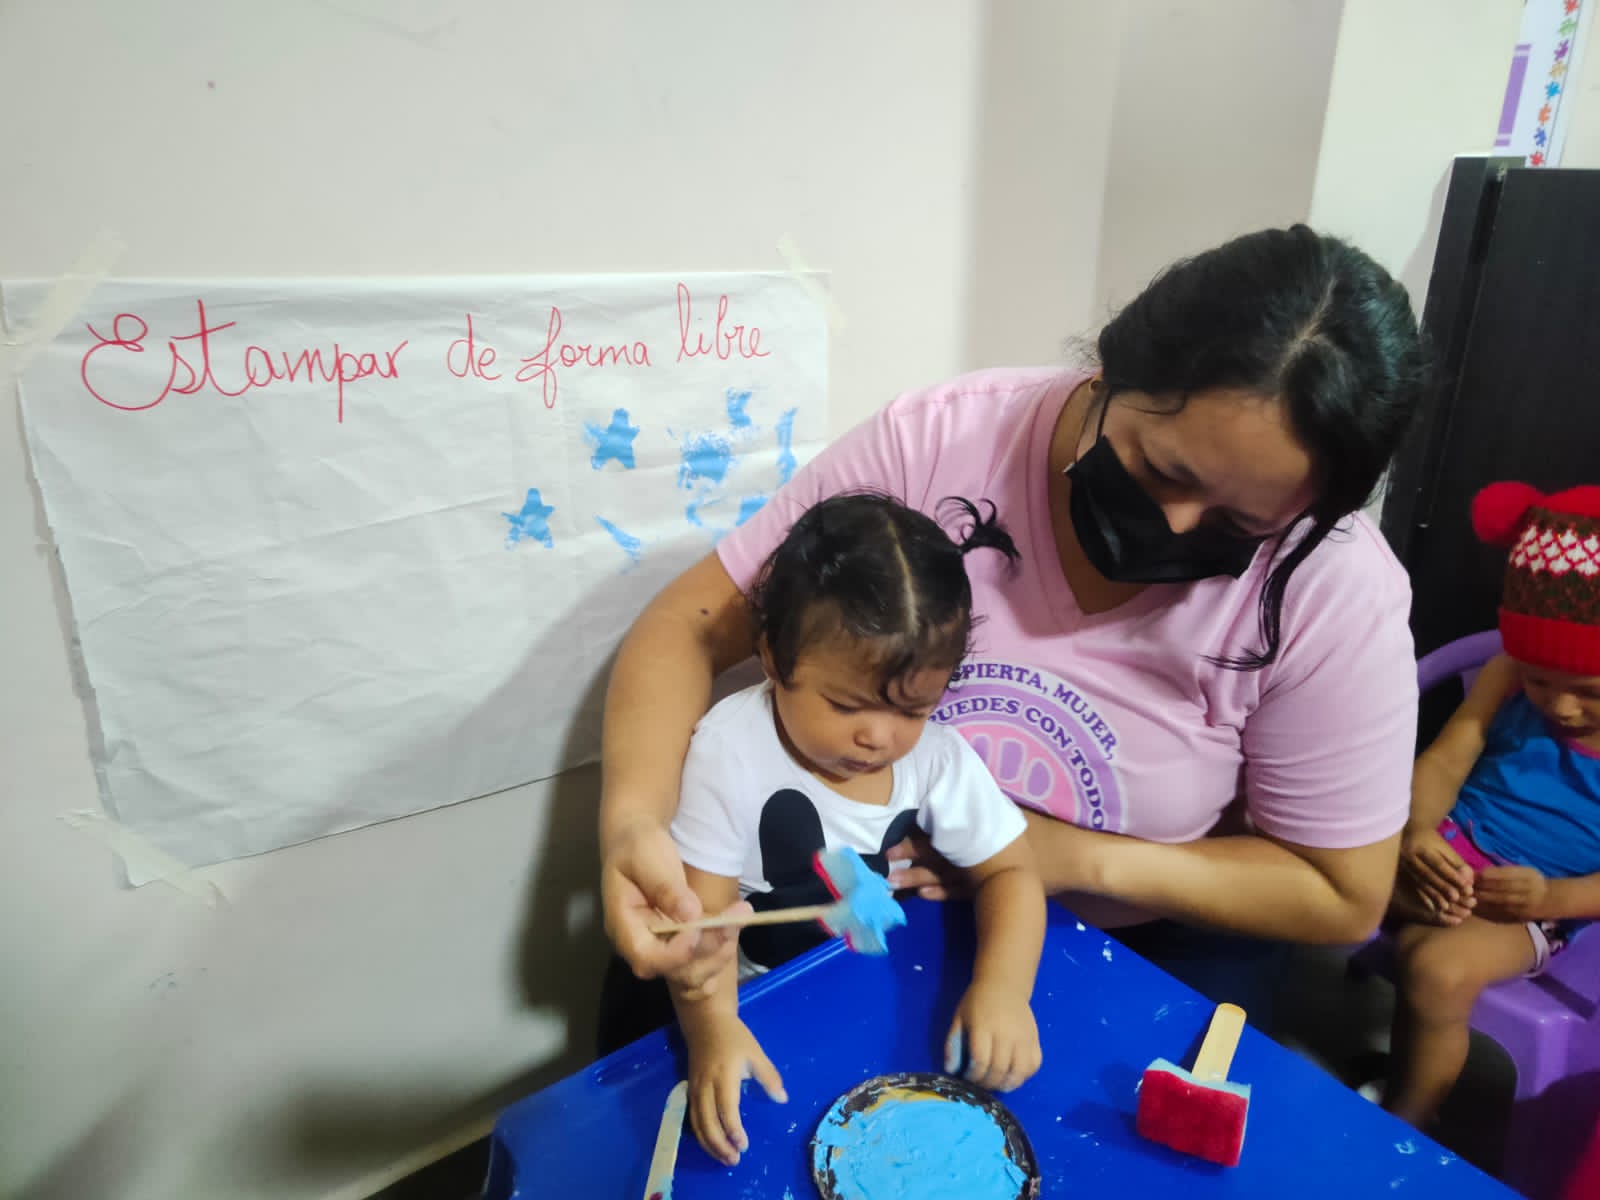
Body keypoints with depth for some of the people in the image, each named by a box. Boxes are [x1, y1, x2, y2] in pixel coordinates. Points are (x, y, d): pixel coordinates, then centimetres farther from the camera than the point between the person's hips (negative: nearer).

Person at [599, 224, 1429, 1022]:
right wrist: (633, 821, -35)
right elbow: (691, 625, -18)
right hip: (889, 901, 0)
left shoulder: (1336, 594, -24)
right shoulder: (932, 442, -24)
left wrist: (1080, 857, -21)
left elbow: (1345, 898, -12)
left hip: (1162, 947, 2)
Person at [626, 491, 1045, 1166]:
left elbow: (1010, 871, -10)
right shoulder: (731, 751, -26)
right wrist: (712, 1026, -40)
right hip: (753, 990, -2)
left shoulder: (936, 755, -16)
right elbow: (703, 904, -24)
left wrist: (1004, 989, -28)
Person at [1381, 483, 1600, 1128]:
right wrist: (1417, 834, -25)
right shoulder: (1508, 676, 1)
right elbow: (1443, 762, -5)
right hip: (1451, 852, 3)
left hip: (1541, 902, -3)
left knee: (1439, 968, -31)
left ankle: (1395, 1134, -8)